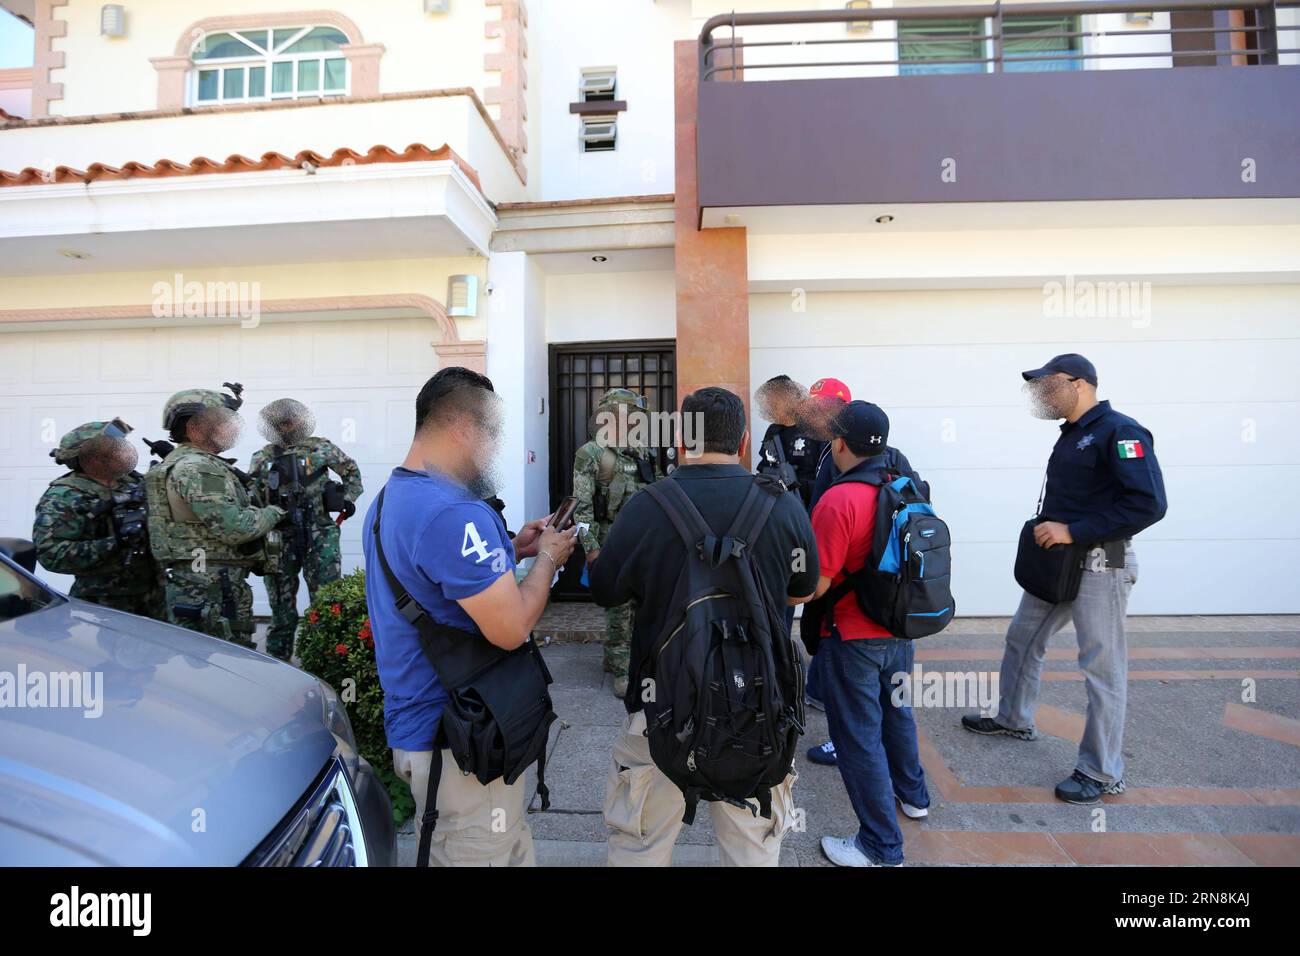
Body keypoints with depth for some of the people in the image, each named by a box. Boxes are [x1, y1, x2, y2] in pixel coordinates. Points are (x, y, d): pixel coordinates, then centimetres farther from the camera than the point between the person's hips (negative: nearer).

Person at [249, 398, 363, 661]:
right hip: (280, 540, 2)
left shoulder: (321, 448, 5)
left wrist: (349, 498, 6)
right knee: (282, 607, 11)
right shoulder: (261, 459, 8)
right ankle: (277, 660, 25)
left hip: (319, 539, -1)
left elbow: (350, 470, 18)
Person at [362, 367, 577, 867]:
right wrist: (547, 558, -10)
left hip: (414, 725, 10)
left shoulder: (388, 500, 7)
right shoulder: (454, 514, -27)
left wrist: (510, 551, 9)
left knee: (442, 848, 26)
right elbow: (511, 628, -26)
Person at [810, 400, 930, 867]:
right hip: (899, 629, 8)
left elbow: (817, 585, -24)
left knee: (858, 737, 7)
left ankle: (881, 846, 21)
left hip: (852, 637, -8)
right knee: (896, 711, 28)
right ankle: (912, 795, 50)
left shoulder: (838, 500, -25)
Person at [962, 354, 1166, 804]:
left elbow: (1149, 503, -24)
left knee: (1101, 666, 0)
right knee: (1022, 638, 19)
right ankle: (1014, 719, 38)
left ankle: (1103, 774, 15)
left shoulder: (1118, 431, -15)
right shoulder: (1073, 434, 13)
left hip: (1100, 566, -9)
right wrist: (1050, 529, 3)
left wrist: (1073, 531, -23)